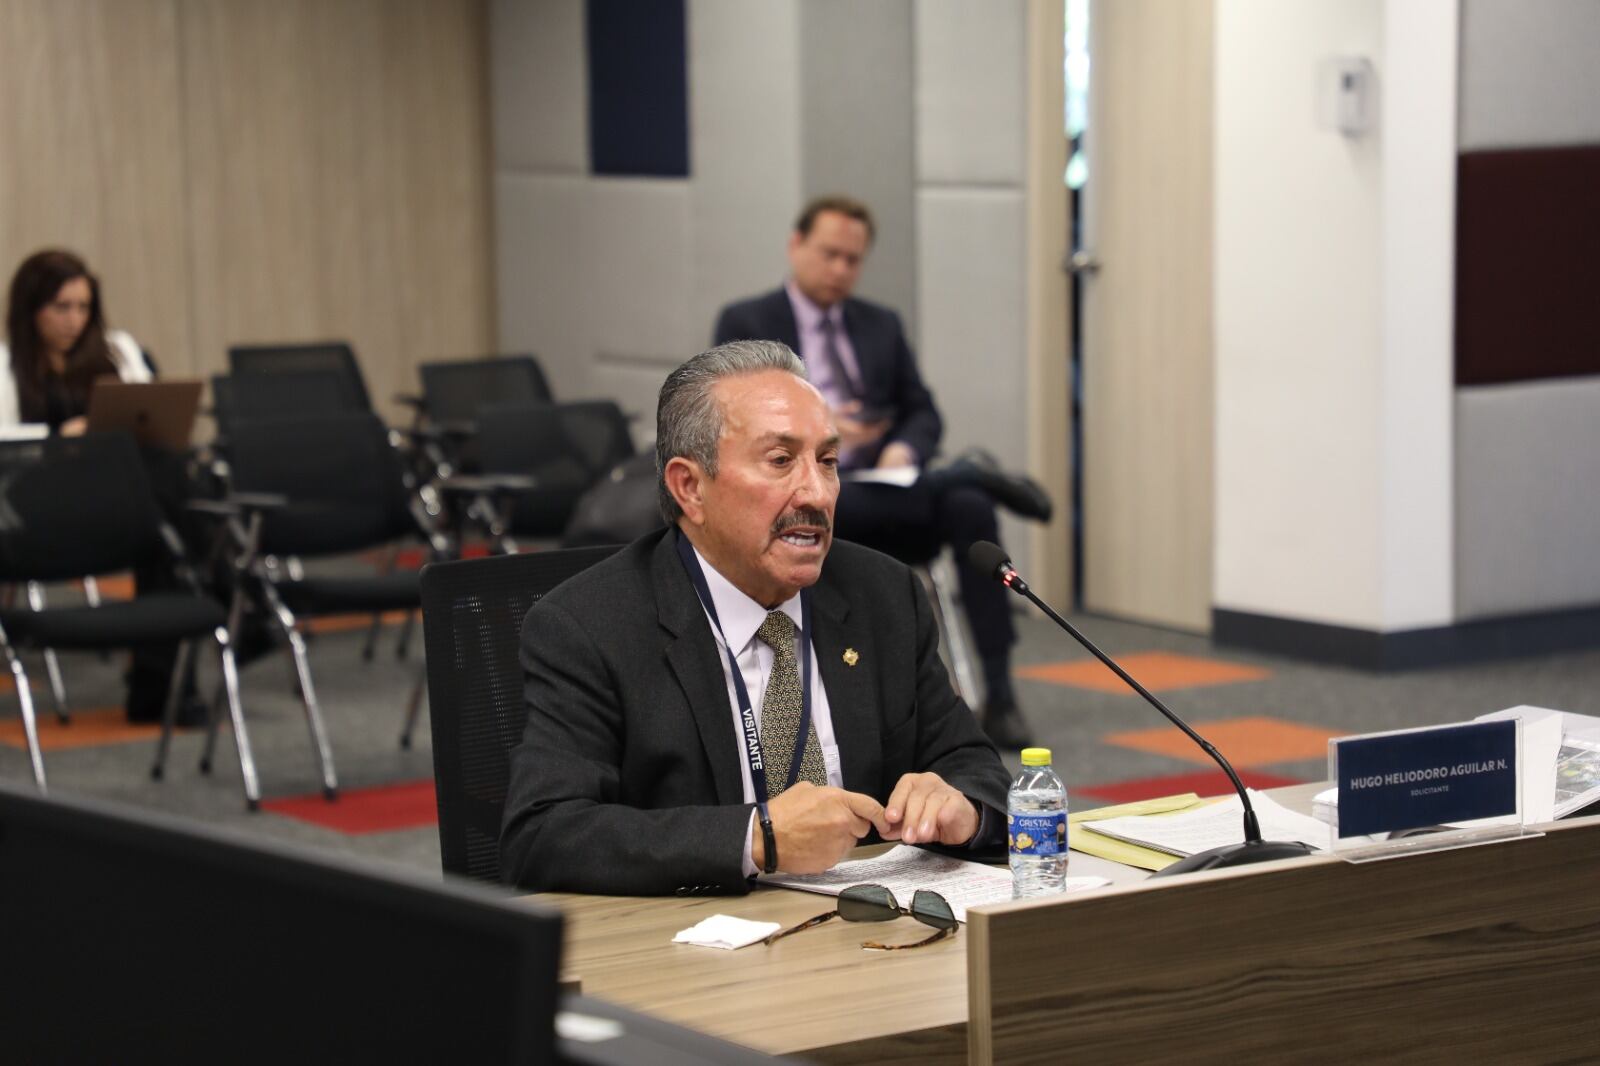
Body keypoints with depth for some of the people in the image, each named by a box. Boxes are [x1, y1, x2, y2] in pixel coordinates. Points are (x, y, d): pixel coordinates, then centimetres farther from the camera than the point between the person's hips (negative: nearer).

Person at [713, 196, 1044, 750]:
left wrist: (904, 450, -9)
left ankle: (999, 694, -29)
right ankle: (977, 475, -20)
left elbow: (923, 413, 16)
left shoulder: (881, 325, 20)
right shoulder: (745, 324, 6)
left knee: (969, 508, -28)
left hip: (886, 490, 3)